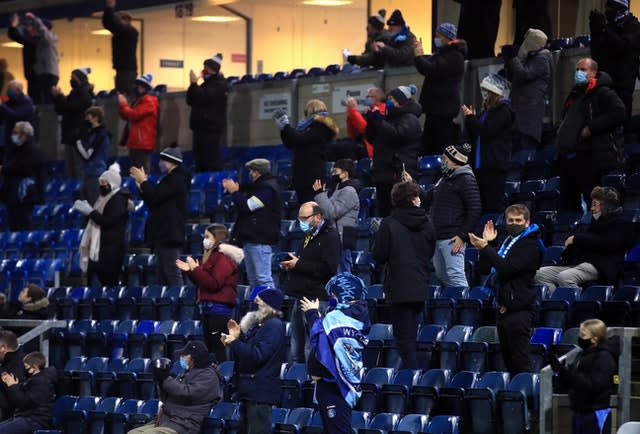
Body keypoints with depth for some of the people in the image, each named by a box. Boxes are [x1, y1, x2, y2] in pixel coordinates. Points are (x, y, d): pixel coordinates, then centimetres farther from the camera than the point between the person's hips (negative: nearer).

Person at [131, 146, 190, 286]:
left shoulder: (177, 180, -12)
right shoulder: (170, 179, 21)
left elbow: (155, 197, -19)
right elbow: (153, 202, 24)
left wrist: (143, 181, -4)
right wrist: (142, 186, 12)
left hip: (169, 234, -11)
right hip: (163, 233, 11)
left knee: (172, 273, -14)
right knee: (163, 275, 10)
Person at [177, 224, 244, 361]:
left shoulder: (224, 258, -13)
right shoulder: (212, 256, 18)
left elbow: (214, 284, -21)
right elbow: (203, 282, 24)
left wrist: (196, 269, -15)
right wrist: (189, 271, 13)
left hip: (219, 309, -10)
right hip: (208, 308, 10)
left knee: (217, 347, -10)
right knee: (209, 346, 11)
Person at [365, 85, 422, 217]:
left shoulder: (410, 120, -3)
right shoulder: (390, 118, 23)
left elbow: (397, 135, -20)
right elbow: (371, 138, 23)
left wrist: (378, 120, -15)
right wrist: (371, 119, 9)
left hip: (400, 176, -9)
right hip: (384, 174, 9)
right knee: (384, 212, 7)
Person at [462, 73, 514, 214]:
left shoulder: (503, 111, -8)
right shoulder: (487, 110, 18)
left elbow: (487, 130, -18)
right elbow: (475, 135, 22)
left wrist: (470, 117, -8)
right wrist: (470, 119, 6)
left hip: (495, 164, -9)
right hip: (480, 164, 9)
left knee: (493, 205, -9)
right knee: (482, 203, 8)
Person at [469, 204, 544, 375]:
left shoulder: (531, 245, -7)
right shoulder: (507, 242, 19)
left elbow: (507, 268, -19)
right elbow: (485, 269, 18)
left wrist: (485, 247, -16)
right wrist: (486, 244, 7)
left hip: (519, 310, -9)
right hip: (504, 308, 9)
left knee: (520, 361, -11)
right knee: (508, 360, 12)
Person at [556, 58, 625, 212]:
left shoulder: (602, 93, -6)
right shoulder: (574, 95, 22)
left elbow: (619, 112, -22)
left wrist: (591, 128, -20)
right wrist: (560, 133, 17)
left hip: (591, 159, -9)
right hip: (568, 158, 9)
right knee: (568, 203, 11)